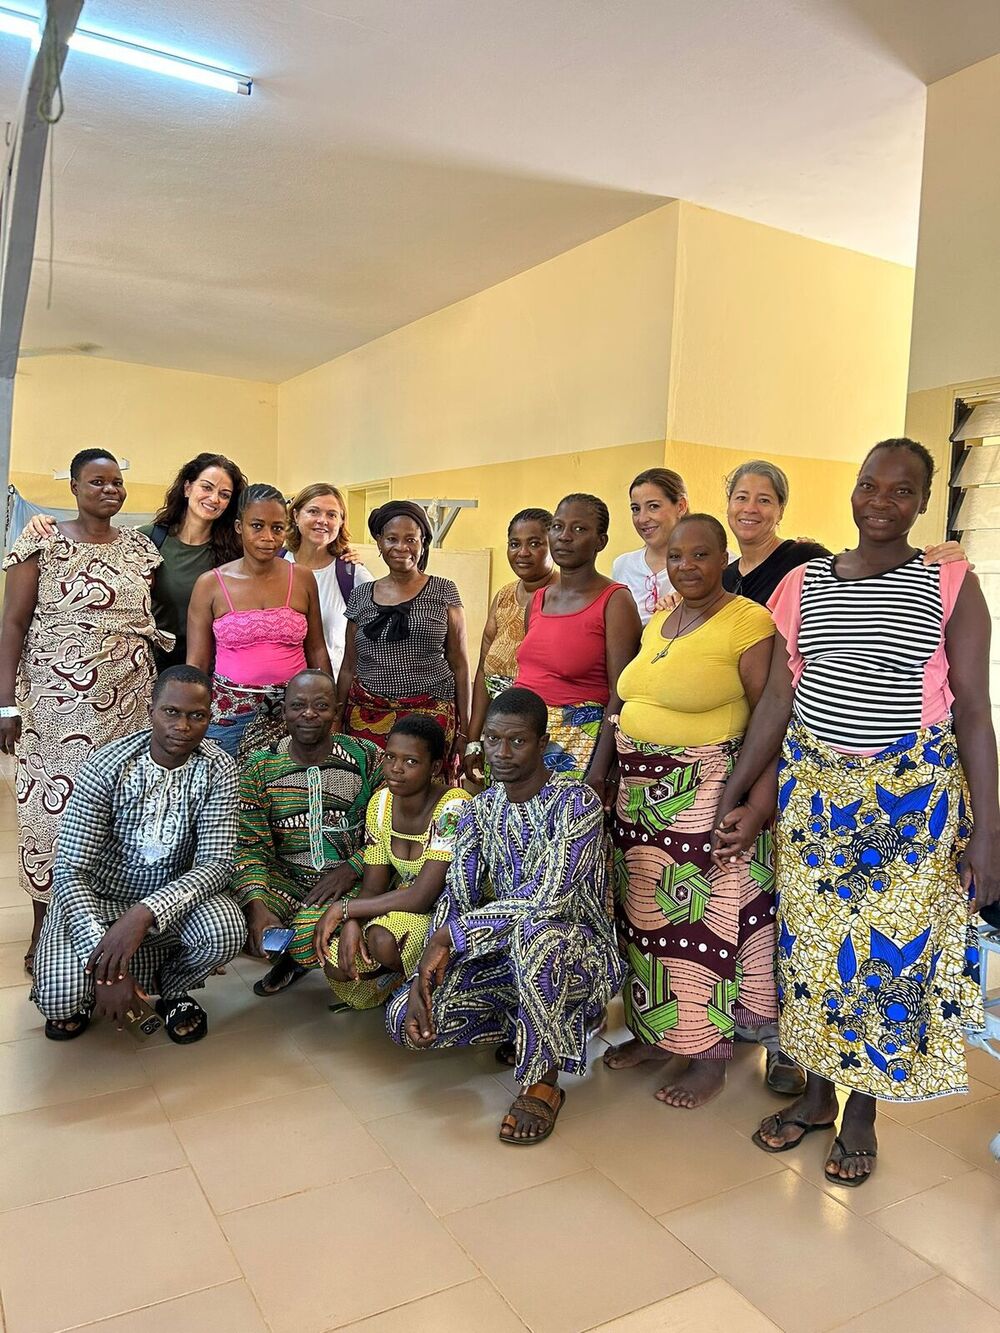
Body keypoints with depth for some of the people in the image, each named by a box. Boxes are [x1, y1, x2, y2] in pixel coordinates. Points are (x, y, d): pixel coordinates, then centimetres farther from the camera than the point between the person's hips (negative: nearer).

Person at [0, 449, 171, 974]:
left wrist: (156, 634, 1)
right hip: (58, 701, -3)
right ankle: (45, 928, 13)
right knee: (54, 801, -2)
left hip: (129, 700, 3)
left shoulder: (139, 546, 11)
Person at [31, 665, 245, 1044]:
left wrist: (144, 914, -37)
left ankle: (172, 990, 5)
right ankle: (79, 994, 15)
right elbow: (70, 871, -20)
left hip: (171, 899, 1)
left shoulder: (218, 770, -15)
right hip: (94, 899, -1)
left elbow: (216, 864, -21)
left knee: (226, 931, -29)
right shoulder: (104, 768, -19)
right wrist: (105, 961, -30)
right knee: (58, 999, -24)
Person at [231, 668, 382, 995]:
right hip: (286, 881, 2)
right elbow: (250, 846, -7)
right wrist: (257, 904, -24)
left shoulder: (367, 757, -3)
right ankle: (292, 955, 9)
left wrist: (352, 869, -19)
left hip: (352, 881, -2)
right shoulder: (258, 768, -1)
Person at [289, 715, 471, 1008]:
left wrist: (342, 908, -23)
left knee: (383, 938, -33)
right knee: (337, 964, -14)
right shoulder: (381, 802, -5)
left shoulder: (453, 807, -26)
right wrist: (351, 922, -25)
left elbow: (420, 898, -29)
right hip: (398, 905, 6)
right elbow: (373, 887, -3)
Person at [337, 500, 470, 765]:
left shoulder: (443, 592, 3)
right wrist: (338, 724, 10)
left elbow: (459, 665, 3)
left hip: (431, 714, -2)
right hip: (367, 717, 2)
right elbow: (348, 668, 14)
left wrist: (464, 730, 0)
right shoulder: (360, 596, 10)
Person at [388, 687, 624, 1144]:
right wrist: (425, 978, -18)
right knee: (404, 1019, -13)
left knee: (531, 933, -41)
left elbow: (547, 898, -29)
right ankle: (523, 1032, 12)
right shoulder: (481, 809, 3)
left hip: (580, 952, -6)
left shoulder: (576, 802, -17)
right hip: (508, 954, 6)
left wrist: (450, 935, -24)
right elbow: (455, 898, -2)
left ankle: (543, 1081, -16)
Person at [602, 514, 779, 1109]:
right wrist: (618, 778, 13)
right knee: (646, 915, 14)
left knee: (706, 921, 3)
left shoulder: (749, 623, -12)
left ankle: (710, 1057, 21)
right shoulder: (658, 622, 12)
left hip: (704, 797, -7)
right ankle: (658, 1031, 33)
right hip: (641, 793, 7)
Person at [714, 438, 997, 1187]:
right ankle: (817, 1093, 31)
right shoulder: (804, 584, 3)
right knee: (812, 939, 10)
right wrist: (735, 797, 1)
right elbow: (777, 699, 4)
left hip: (911, 795, -2)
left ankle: (862, 1113, 28)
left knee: (891, 950, 6)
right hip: (812, 787, 3)